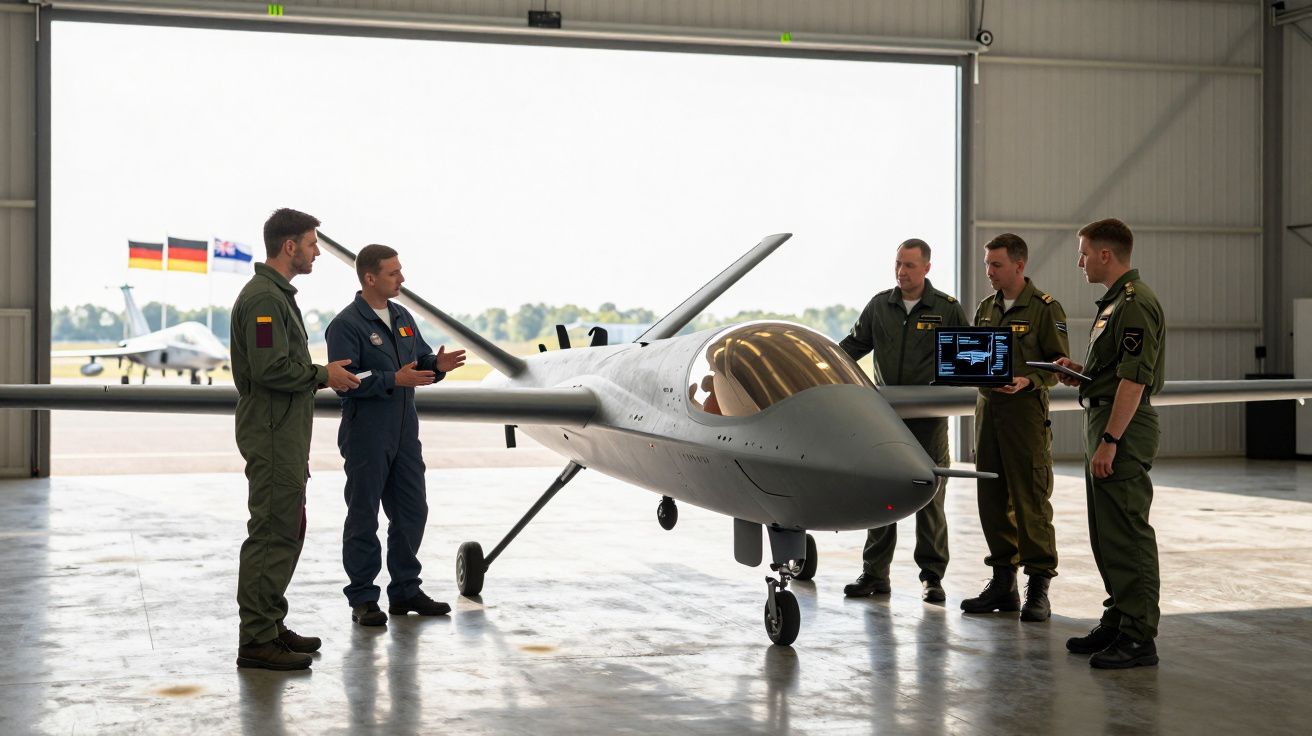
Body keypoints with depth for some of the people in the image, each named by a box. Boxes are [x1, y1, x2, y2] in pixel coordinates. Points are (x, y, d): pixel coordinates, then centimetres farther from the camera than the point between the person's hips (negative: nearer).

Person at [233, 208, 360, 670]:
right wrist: (322, 375, -13)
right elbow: (270, 369, -25)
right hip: (272, 436, -11)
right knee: (273, 533, -8)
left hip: (284, 436, 11)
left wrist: (322, 375, 11)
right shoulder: (264, 298, -17)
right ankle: (257, 640, -5)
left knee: (288, 530, 16)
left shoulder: (277, 294, 18)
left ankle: (271, 625, 24)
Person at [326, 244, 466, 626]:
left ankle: (405, 590, 24)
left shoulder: (402, 317, 13)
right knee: (363, 516, 1)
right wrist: (394, 380, -26)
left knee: (412, 511, 12)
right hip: (366, 435, -8)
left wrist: (438, 364, -5)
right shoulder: (346, 324, -12)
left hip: (405, 434, 8)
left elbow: (421, 359, 18)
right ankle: (362, 598, 9)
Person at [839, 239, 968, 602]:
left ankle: (932, 576, 8)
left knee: (930, 496, 0)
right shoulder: (879, 306, 10)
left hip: (929, 416, -3)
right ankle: (874, 573, 11)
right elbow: (854, 346, 15)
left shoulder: (947, 309, 2)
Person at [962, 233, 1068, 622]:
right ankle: (1003, 582, 18)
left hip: (1025, 409, -7)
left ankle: (1038, 586, 0)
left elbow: (1059, 364, -5)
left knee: (1031, 499, -6)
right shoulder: (986, 309, 17)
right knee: (992, 498, 9)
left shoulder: (1045, 308, -3)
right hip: (987, 408, 7)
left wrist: (1028, 381, -20)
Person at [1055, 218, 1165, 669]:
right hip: (1104, 423, 11)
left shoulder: (1136, 303, -15)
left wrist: (1109, 441, -24)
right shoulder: (1115, 302, 18)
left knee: (1127, 534, -8)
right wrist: (1081, 373, 12)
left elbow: (1134, 378, -22)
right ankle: (1117, 622, 23)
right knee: (1106, 534, 15)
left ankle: (1139, 636, -6)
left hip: (1124, 429, -11)